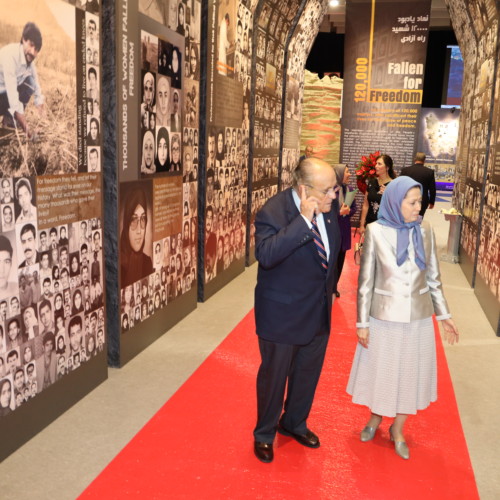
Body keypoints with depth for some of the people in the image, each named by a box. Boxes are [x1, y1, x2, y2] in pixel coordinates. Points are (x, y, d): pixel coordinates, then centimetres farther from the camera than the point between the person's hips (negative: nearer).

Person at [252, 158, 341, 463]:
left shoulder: (330, 205, -4)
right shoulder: (273, 212, -25)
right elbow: (265, 255, -40)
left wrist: (329, 288, 14)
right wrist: (303, 220, -41)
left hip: (319, 311, 7)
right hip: (283, 314, -6)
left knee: (309, 372, 22)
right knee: (274, 376, 12)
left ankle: (294, 423, 47)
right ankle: (264, 434, 37)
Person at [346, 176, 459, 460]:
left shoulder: (425, 230, -4)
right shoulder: (376, 231, -12)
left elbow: (433, 277, 5)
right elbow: (365, 281, -7)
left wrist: (444, 314, 6)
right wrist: (362, 323, -6)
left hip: (418, 317, 3)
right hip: (384, 316, -2)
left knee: (411, 374, 13)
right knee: (380, 371, 14)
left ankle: (398, 430, 35)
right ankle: (375, 419, 41)